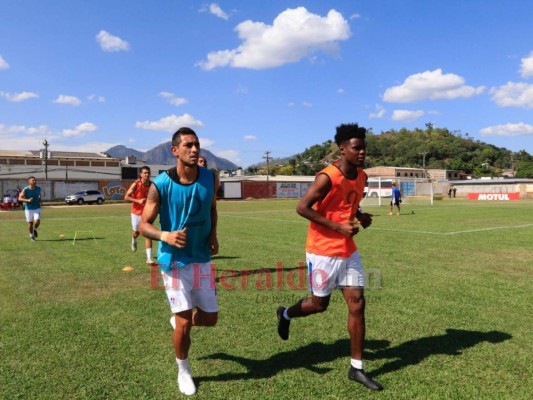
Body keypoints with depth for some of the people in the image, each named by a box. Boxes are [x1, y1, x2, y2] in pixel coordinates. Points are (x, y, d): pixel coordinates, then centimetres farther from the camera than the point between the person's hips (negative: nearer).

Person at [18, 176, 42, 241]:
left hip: (37, 208, 2)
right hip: (28, 209, -2)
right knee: (30, 223, 4)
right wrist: (27, 200, -30)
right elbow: (20, 198, -15)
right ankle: (31, 235, 26)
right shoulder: (25, 190, -12)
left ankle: (35, 229, 18)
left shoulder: (38, 188, -1)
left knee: (37, 221, -16)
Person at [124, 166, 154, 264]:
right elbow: (126, 197, -15)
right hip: (136, 213, -1)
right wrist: (138, 201, -27)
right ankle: (134, 240, 59)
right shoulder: (135, 185, -14)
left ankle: (149, 258, -11)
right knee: (137, 232, 20)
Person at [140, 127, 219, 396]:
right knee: (184, 324, 2)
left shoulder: (210, 179, -5)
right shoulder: (160, 185, -16)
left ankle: (179, 320, 45)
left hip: (202, 260, 4)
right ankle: (183, 370, 31)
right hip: (174, 262, -4)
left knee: (210, 318, 12)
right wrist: (165, 235, -30)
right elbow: (143, 225, -10)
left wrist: (213, 234, -2)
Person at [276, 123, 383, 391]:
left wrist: (361, 217, -1)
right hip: (323, 251, -7)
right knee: (320, 304, 8)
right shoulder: (328, 177, -20)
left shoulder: (361, 176, 5)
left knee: (357, 304, 2)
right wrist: (338, 227, -23)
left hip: (348, 251, 7)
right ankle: (285, 314, 41)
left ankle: (357, 368, 14)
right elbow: (302, 208, -21)